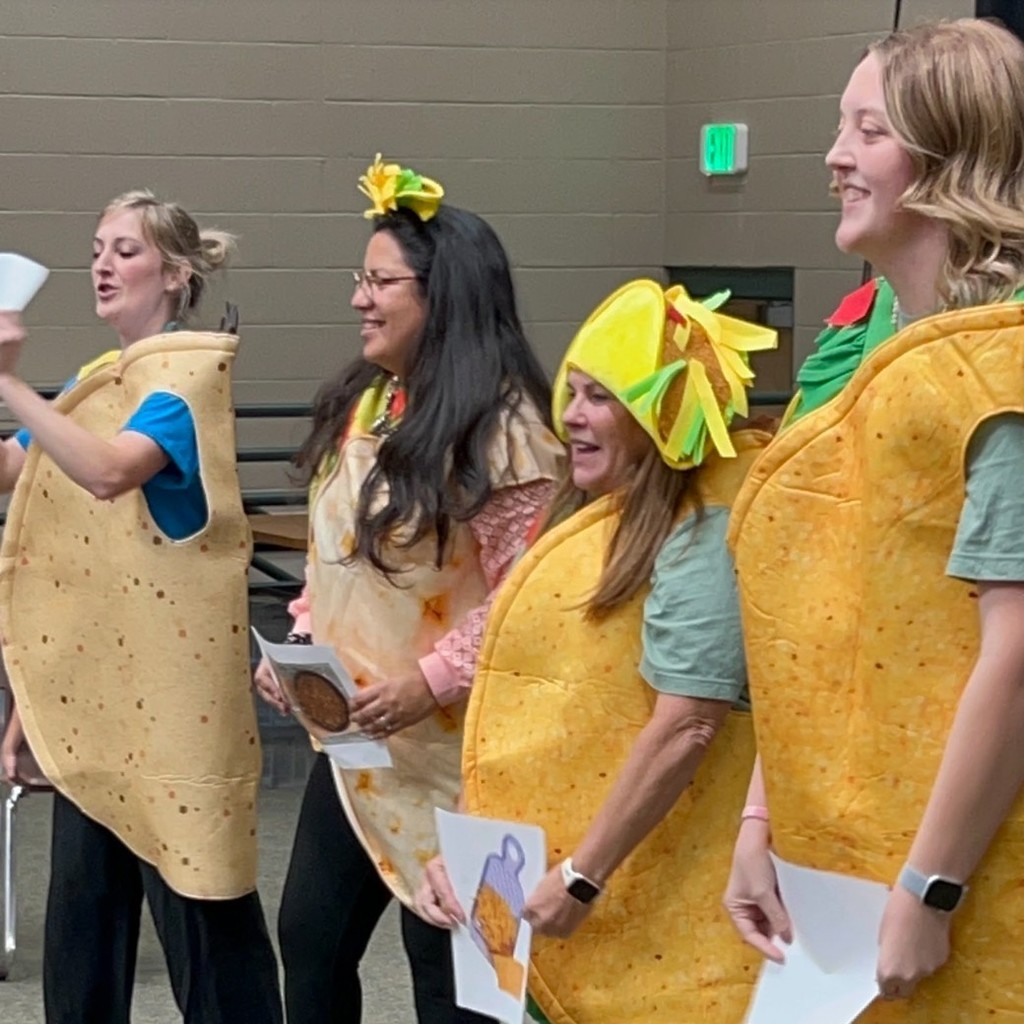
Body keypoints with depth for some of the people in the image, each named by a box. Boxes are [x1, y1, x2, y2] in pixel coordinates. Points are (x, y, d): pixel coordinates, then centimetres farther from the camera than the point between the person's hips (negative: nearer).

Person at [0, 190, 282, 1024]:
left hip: (170, 697, -8)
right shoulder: (90, 384, 14)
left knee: (199, 915, -3)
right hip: (88, 691, 8)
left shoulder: (187, 379, -10)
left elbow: (108, 471, -28)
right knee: (81, 918, 11)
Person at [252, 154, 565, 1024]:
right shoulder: (359, 405, 9)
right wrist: (299, 645, 5)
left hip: (449, 746, -8)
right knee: (310, 937, 13)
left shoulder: (500, 425, -17)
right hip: (352, 738, 8)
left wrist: (432, 683, -23)